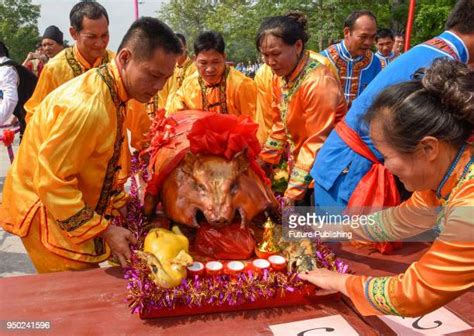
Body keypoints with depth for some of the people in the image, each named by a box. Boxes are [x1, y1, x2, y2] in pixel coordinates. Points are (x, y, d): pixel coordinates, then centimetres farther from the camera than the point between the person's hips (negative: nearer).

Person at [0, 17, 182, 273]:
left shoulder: (111, 93, 0)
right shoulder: (85, 106, -30)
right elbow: (52, 182, -26)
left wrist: (119, 208, 6)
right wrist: (104, 230, -22)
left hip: (69, 207, 8)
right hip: (46, 212, -8)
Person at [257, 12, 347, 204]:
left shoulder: (318, 82, -26)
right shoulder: (280, 76, -1)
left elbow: (317, 144, -23)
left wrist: (293, 192, -22)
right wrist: (263, 162, 6)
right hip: (300, 164, 7)